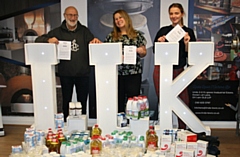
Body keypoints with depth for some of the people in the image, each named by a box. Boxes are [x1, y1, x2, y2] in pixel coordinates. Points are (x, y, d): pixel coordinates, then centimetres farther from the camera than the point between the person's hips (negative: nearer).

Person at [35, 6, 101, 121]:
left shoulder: (84, 31, 7)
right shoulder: (58, 32, 5)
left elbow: (93, 44, 2)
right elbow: (38, 40, 4)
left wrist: (96, 41, -23)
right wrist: (49, 40, -19)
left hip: (83, 73, 1)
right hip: (65, 73, 0)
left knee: (82, 102, 10)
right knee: (66, 101, 9)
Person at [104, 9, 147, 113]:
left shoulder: (138, 35, 7)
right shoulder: (111, 36, 10)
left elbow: (143, 53, 10)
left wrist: (140, 51, -13)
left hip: (134, 73, -1)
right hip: (116, 73, 1)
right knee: (118, 101, 3)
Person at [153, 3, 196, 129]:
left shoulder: (188, 32, 4)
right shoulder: (163, 30, 8)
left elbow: (189, 54, 2)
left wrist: (186, 43, -15)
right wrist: (159, 42, -8)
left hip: (178, 70, -1)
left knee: (183, 102, -3)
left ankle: (182, 130, 13)